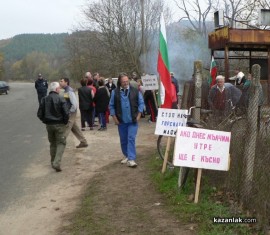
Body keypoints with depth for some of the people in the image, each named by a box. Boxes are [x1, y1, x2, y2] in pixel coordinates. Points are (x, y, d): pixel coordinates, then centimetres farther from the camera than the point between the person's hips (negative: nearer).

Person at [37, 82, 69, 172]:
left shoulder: (44, 99, 1)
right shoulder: (61, 99, -12)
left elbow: (40, 114, 1)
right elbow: (66, 113, -18)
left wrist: (45, 121, 14)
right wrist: (65, 122, -1)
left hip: (49, 125, 5)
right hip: (59, 125, -5)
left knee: (52, 143, 20)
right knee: (61, 143, 2)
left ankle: (53, 162, 27)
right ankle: (57, 163, -13)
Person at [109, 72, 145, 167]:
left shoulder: (135, 91, -3)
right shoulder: (115, 92, -2)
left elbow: (141, 103, 3)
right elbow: (111, 105, 4)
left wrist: (138, 115, -3)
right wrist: (114, 118, -1)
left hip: (132, 121, -2)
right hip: (121, 121, 2)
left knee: (131, 139, -9)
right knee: (123, 140, 12)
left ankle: (131, 159, -8)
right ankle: (126, 156, 31)